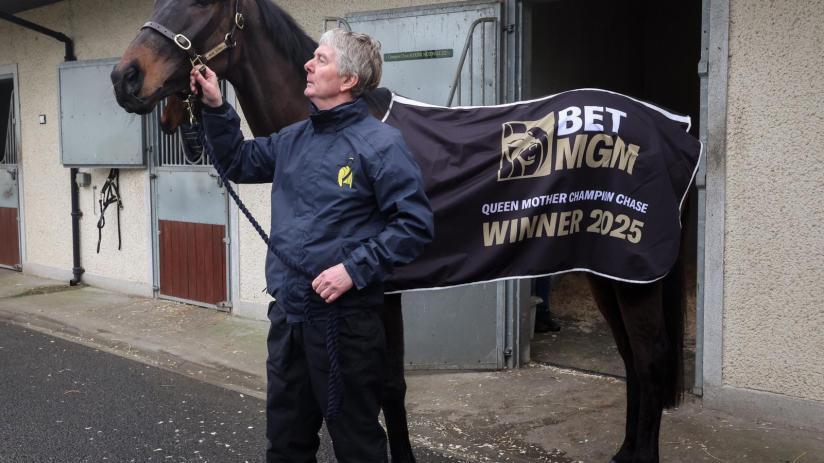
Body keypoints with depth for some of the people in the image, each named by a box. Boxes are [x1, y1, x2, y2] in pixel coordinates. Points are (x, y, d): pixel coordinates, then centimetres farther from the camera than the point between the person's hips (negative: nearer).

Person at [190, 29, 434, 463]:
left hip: (344, 316, -7)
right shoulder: (292, 139, 9)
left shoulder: (380, 143, -12)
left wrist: (355, 269, -22)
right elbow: (239, 163, 23)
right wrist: (215, 108, 9)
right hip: (287, 312, 7)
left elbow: (414, 224, -15)